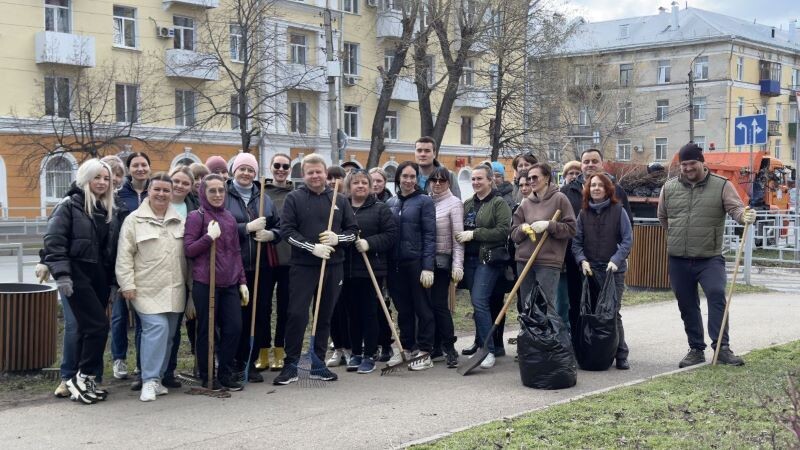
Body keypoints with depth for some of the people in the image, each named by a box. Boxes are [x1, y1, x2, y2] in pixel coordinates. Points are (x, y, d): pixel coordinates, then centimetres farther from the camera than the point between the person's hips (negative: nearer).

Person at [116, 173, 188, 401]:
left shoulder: (179, 220, 12)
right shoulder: (134, 220, -1)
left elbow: (187, 252, 17)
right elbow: (125, 255, -4)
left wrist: (189, 282, 13)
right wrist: (127, 285, -10)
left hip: (174, 289, 5)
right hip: (147, 289, -5)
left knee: (169, 334, 8)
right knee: (156, 328, -17)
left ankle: (157, 377, 20)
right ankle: (150, 380, -11)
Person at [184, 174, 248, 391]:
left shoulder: (230, 217, 13)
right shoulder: (196, 217, -4)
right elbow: (188, 250, -8)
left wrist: (242, 281, 13)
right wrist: (209, 236, -19)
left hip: (229, 284, 5)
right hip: (205, 283, -5)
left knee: (234, 328, 2)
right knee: (207, 331, 3)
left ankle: (226, 373, 18)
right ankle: (207, 376, 17)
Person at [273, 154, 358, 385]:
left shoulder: (339, 200, 10)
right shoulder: (294, 198, 1)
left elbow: (353, 230, 11)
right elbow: (287, 230, -6)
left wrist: (337, 238, -10)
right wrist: (312, 247, -16)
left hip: (333, 266, 3)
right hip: (303, 266, -3)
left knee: (325, 316, 9)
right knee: (297, 314, -7)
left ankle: (318, 364, 18)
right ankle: (290, 366, 2)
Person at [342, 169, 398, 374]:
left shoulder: (381, 209, 2)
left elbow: (391, 235, -6)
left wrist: (369, 243, -17)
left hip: (371, 269, -3)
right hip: (346, 270, 3)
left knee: (369, 312, 0)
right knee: (352, 313, 10)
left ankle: (369, 355, 8)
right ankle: (356, 353, 21)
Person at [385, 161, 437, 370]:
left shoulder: (424, 201, -3)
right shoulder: (391, 203, 11)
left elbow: (430, 236, -8)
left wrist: (428, 267, -14)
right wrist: (386, 263, 6)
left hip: (416, 262, -5)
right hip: (396, 263, 5)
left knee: (422, 307, 2)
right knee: (403, 308, 13)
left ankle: (425, 352, 9)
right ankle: (407, 347, 24)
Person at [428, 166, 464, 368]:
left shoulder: (454, 203, -3)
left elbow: (458, 237, -8)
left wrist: (458, 265, -15)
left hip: (442, 260, -5)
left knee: (440, 304, -8)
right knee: (429, 304, 8)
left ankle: (449, 349, -1)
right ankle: (436, 345, 18)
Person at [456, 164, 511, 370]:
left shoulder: (499, 203, -4)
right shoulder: (467, 204, 16)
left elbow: (503, 230, -15)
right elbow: (462, 229, 24)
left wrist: (474, 233, -16)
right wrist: (461, 235, 0)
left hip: (489, 259, -7)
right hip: (470, 259, 7)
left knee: (479, 302, -15)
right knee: (477, 303, 13)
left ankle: (489, 351, -12)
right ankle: (480, 342, 27)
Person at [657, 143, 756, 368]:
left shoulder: (722, 185, -1)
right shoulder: (669, 187, 6)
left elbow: (735, 207, -15)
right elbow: (663, 217, 18)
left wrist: (745, 216, -36)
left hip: (710, 258, -3)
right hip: (678, 259, 3)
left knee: (716, 295, -19)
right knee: (687, 305, 8)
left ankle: (722, 348, -15)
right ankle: (696, 349, 19)